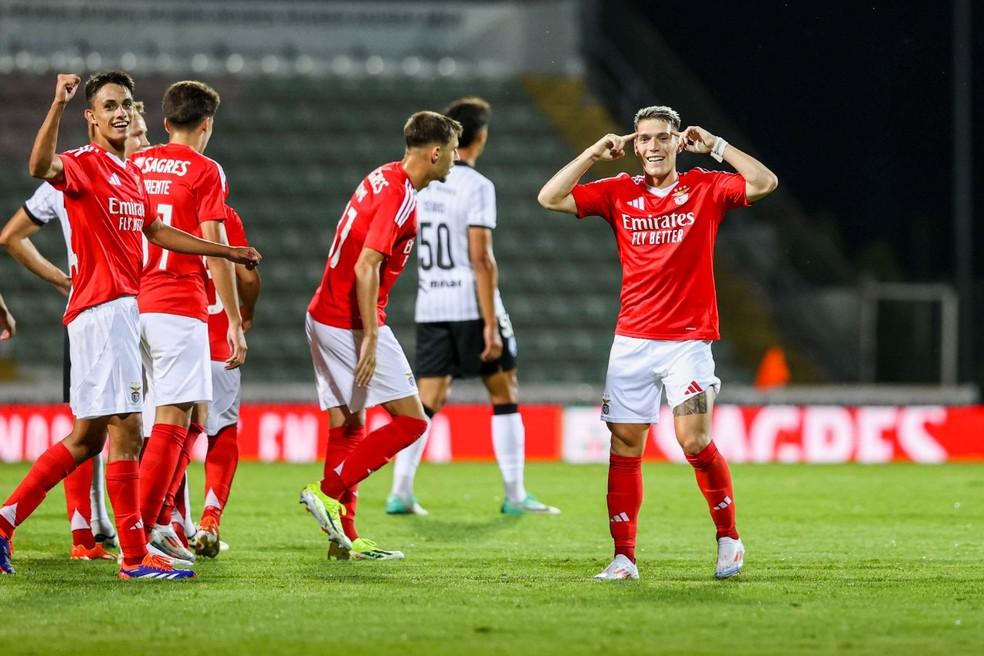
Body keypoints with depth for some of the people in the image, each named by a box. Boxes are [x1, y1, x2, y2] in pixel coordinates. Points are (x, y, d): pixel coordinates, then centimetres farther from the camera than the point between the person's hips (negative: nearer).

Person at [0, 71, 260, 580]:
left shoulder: (132, 172, 18)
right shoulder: (83, 164, -8)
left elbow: (156, 231, 29)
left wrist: (227, 252, 32)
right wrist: (58, 105, -42)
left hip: (125, 308, 9)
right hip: (101, 308, -9)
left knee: (88, 436, 11)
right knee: (125, 429, -10)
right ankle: (135, 557, -10)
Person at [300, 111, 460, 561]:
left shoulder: (383, 179, 11)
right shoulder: (400, 196, -17)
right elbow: (366, 267, -24)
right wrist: (370, 338, -25)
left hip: (324, 316, 10)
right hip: (352, 323, -10)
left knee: (347, 425, 10)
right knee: (411, 421, -5)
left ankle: (344, 537, 11)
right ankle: (328, 491, -7)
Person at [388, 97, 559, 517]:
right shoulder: (477, 186, -11)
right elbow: (480, 258, -16)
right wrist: (490, 324, -16)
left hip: (429, 306, 6)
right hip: (471, 306, -6)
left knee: (428, 400, 7)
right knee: (504, 394, 5)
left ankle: (400, 491, -3)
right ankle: (515, 495, 5)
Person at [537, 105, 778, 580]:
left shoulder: (704, 189, 2)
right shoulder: (619, 193, 7)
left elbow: (764, 183, -11)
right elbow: (550, 198, 3)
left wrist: (714, 146, -9)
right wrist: (594, 154, -1)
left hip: (689, 339, -3)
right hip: (632, 340, 3)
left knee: (694, 440, -14)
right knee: (624, 447, 0)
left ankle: (728, 537, 5)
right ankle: (624, 556, 4)